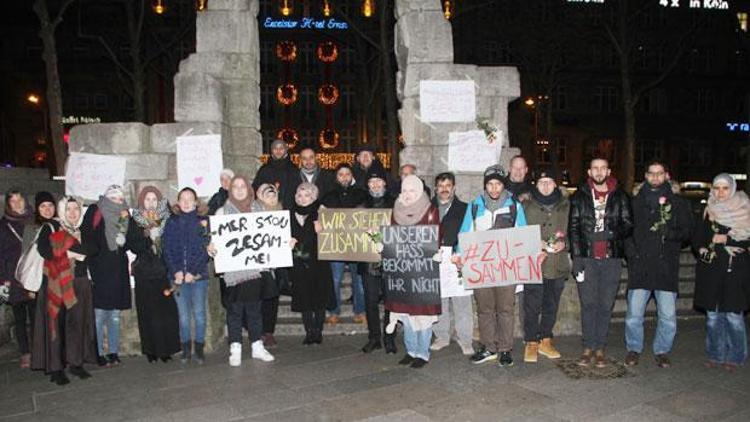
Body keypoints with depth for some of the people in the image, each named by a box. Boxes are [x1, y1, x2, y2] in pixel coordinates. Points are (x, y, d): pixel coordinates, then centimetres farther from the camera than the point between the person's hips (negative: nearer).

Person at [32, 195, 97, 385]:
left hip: (80, 283, 3)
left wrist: (68, 249, -12)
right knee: (56, 323, -4)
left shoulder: (83, 231, 15)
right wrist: (72, 253, -9)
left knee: (78, 322, 2)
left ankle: (76, 363, 11)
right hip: (57, 283, -3)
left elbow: (93, 248, -2)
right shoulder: (50, 227, 4)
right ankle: (56, 368, 1)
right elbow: (43, 250, -13)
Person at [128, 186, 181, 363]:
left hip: (164, 272, 1)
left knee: (167, 310, -4)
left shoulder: (167, 219, 8)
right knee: (148, 312, -1)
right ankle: (151, 350, 9)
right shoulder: (134, 221, 5)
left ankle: (166, 348, 6)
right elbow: (133, 246, -5)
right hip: (144, 274, -1)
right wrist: (148, 237, -18)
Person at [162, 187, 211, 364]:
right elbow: (166, 248, 3)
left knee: (199, 313, 1)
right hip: (178, 276, 2)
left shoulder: (203, 221, 4)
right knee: (183, 315, 5)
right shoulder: (172, 222, 9)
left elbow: (205, 249, -3)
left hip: (198, 275, -1)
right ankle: (186, 349, 14)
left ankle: (199, 348, 11)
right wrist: (176, 271, -10)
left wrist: (193, 272, -12)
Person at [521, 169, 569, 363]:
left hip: (558, 265, 3)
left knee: (551, 305, 11)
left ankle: (545, 341, 24)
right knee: (532, 306, -2)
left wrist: (563, 243, -6)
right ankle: (531, 343, 9)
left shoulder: (565, 205, 9)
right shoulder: (527, 205, 3)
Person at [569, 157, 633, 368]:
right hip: (586, 258, 0)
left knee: (606, 305, 4)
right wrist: (576, 258, -6)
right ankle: (588, 348, 10)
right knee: (588, 304, 2)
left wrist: (611, 232, -15)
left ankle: (600, 349, 13)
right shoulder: (579, 196, 6)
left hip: (611, 258, 0)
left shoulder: (620, 196, 8)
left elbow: (628, 224, 6)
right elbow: (573, 228, 2)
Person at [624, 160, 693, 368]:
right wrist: (630, 249, -4)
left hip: (667, 266, 0)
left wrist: (671, 232, -13)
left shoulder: (678, 202, 10)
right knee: (634, 313, 0)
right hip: (640, 266, 0)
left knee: (668, 315, 1)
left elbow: (687, 230, 7)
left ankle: (662, 351, 21)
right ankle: (634, 349, 19)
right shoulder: (635, 200, 10)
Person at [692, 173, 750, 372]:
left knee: (733, 314, -4)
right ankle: (716, 355, 19)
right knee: (712, 314, 7)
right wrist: (701, 248, -4)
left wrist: (727, 239, -14)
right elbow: (697, 238, 14)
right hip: (711, 269, 4)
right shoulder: (708, 211, 11)